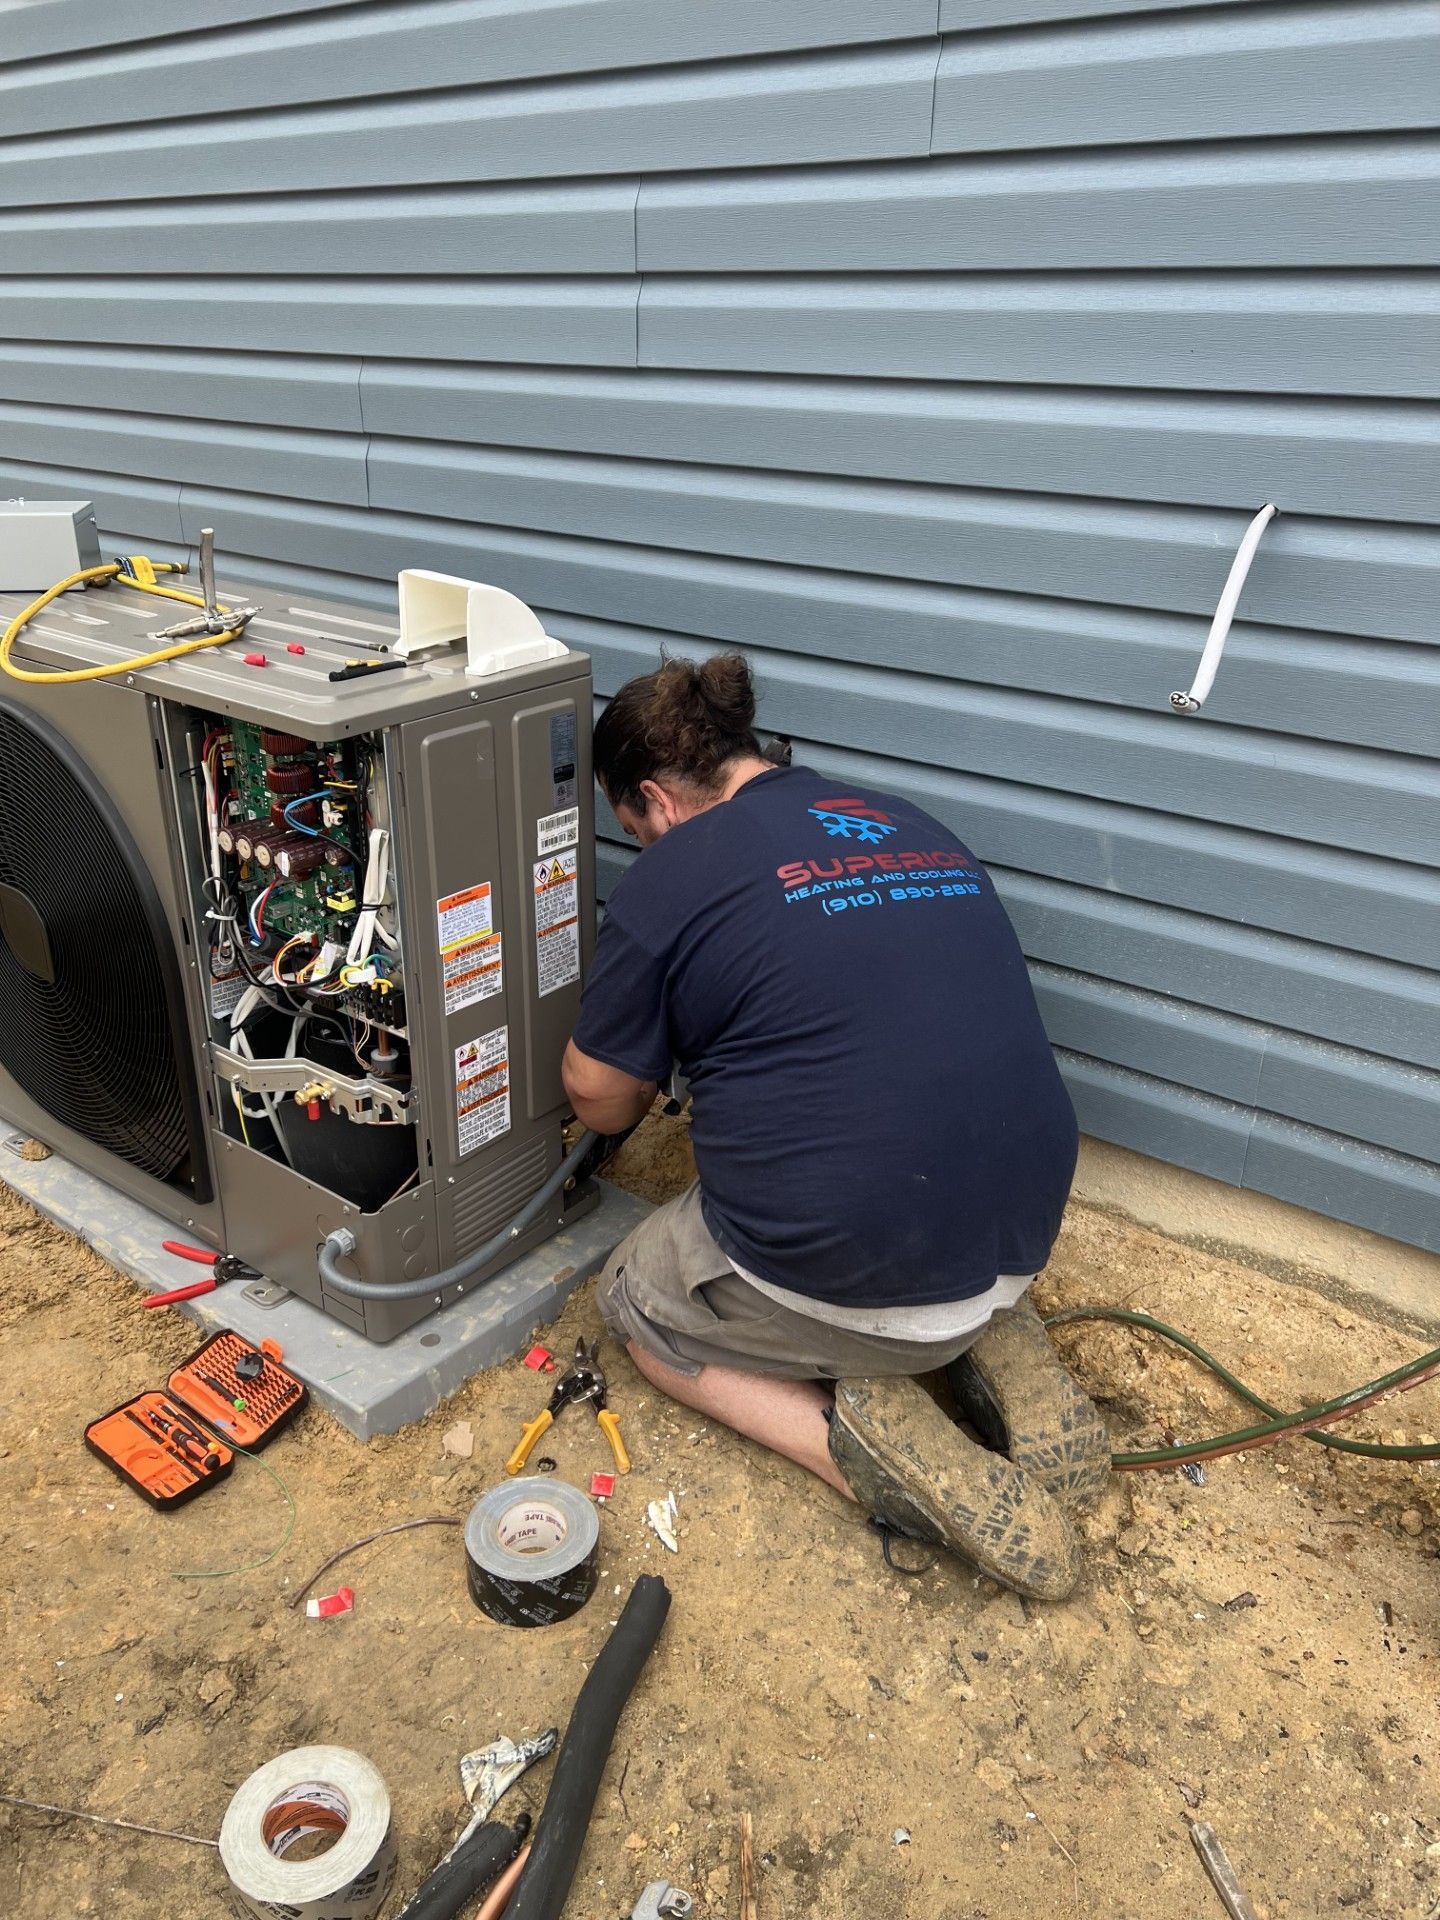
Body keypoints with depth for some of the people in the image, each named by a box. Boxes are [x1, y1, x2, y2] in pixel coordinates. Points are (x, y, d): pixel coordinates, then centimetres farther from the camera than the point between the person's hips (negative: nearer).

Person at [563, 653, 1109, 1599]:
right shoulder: (913, 824, 11)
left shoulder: (672, 876, -8)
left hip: (847, 1272, -6)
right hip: (1021, 1237, 7)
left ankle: (864, 1438, 0)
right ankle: (999, 1346, 13)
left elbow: (599, 1095, 3)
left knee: (635, 1301, 22)